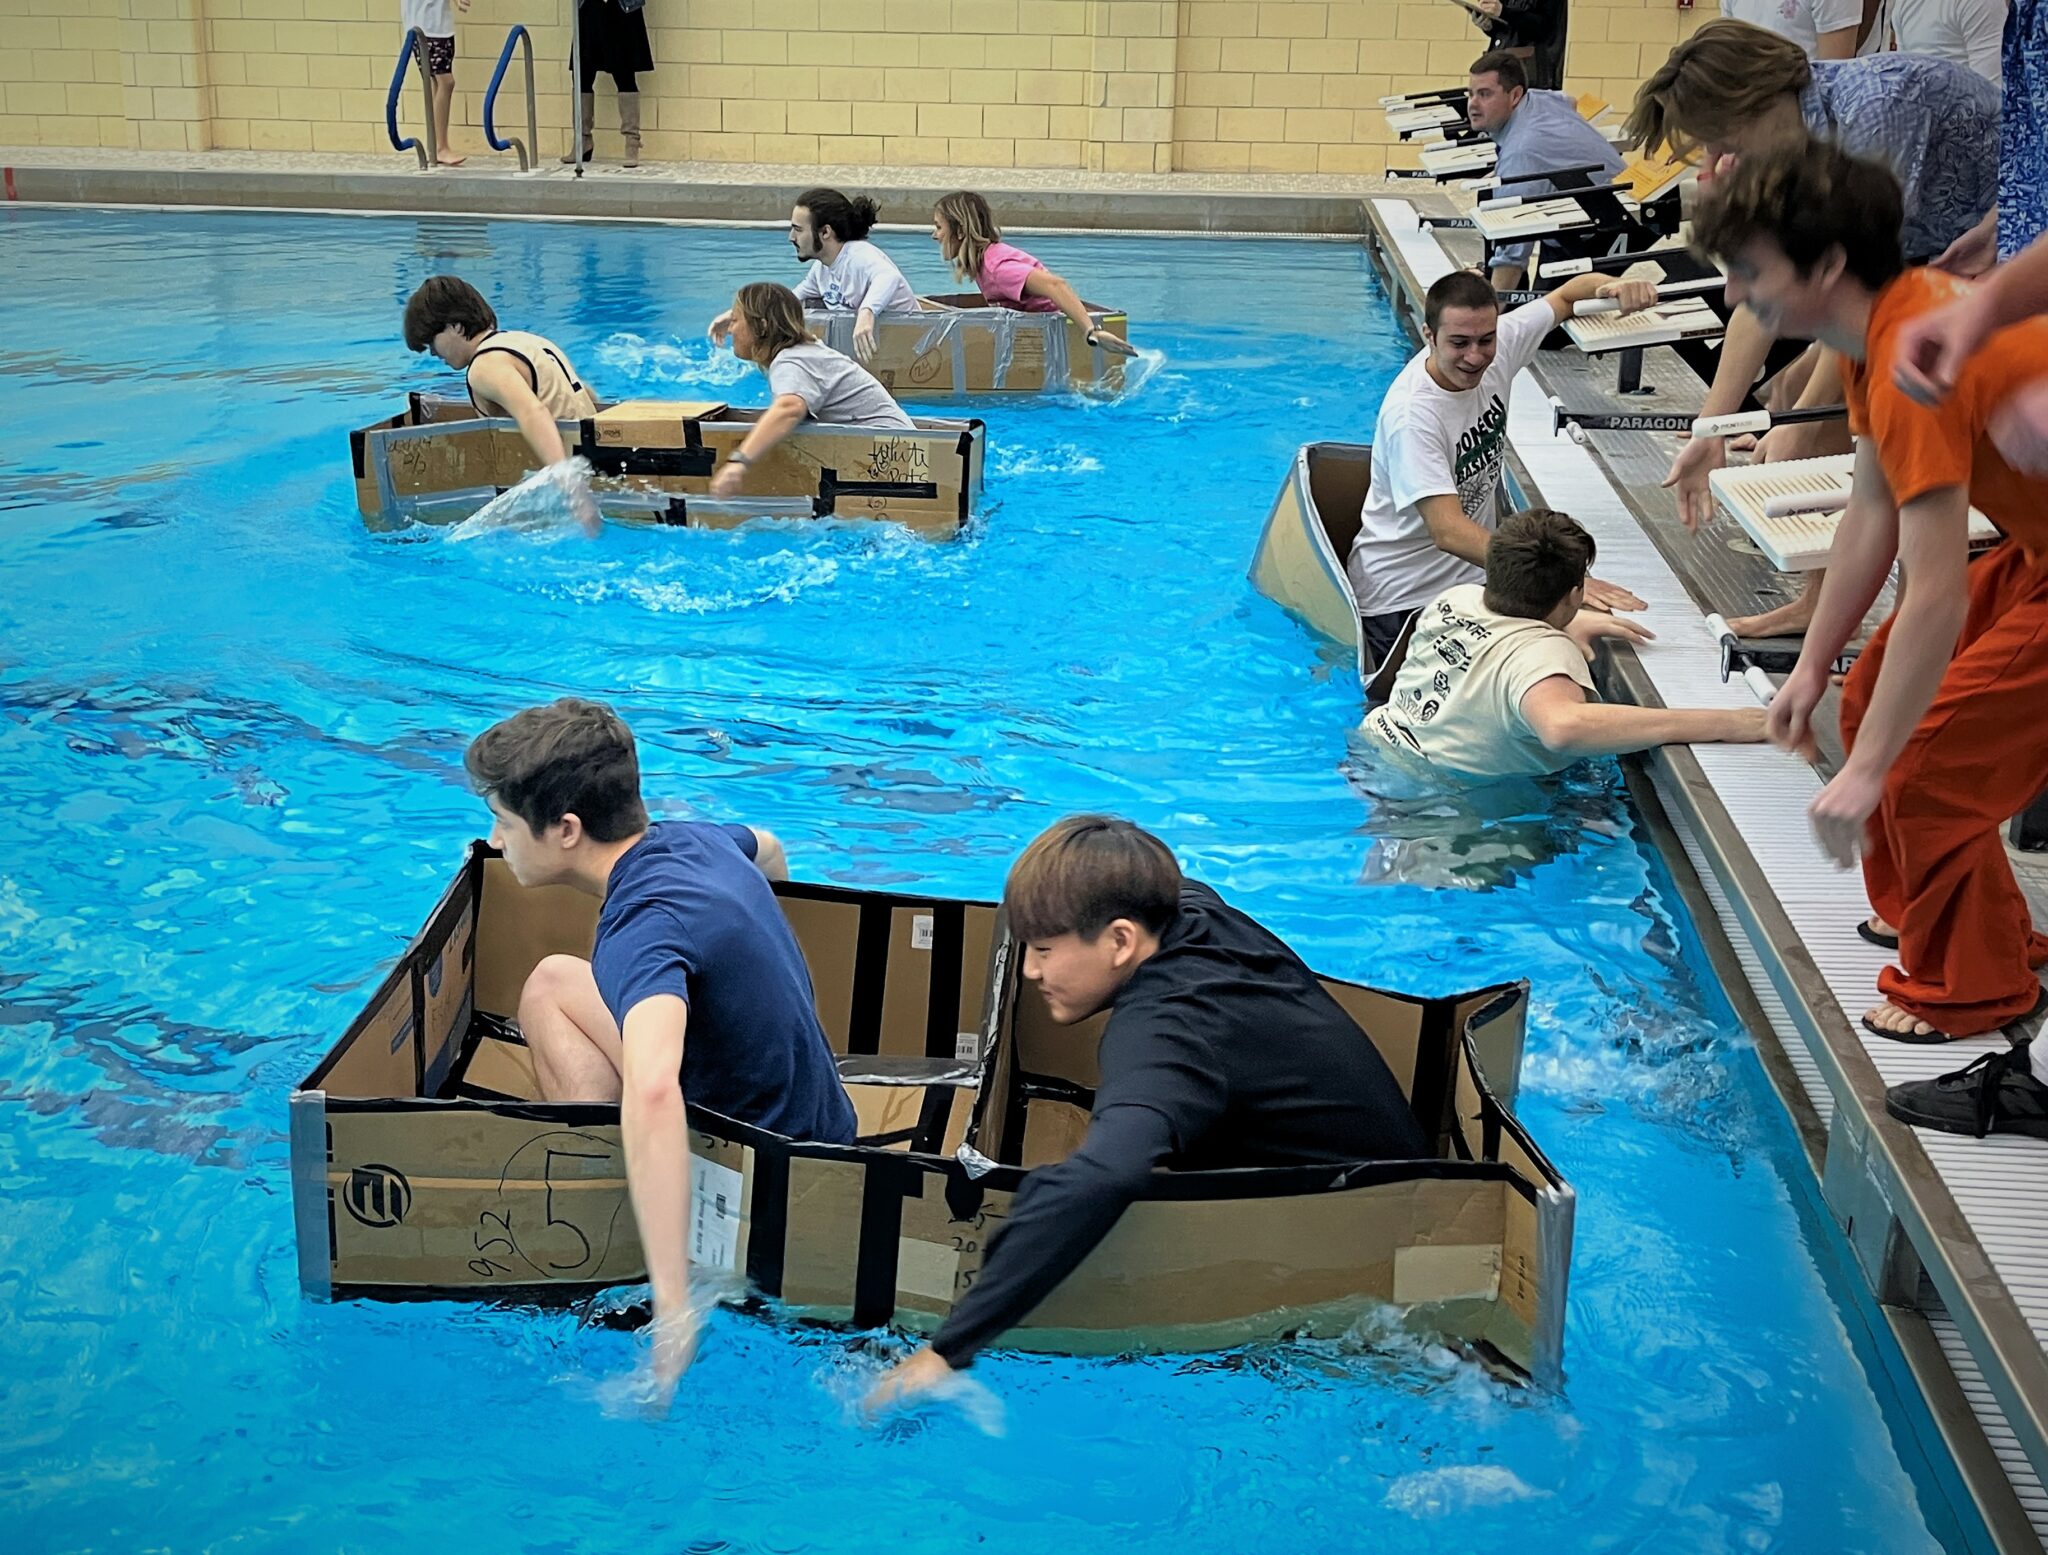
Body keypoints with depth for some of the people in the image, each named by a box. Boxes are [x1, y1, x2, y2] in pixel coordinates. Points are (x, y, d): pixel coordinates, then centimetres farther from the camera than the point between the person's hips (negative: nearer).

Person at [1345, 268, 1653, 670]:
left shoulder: (1498, 344, -10)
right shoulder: (1412, 415, -29)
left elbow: (1568, 295, 8)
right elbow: (1448, 532, -39)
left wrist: (1616, 287, -17)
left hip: (1473, 577, 6)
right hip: (1404, 599, -6)